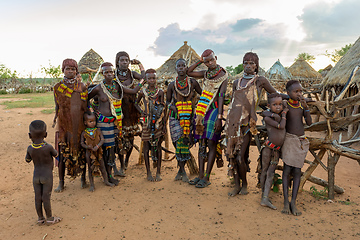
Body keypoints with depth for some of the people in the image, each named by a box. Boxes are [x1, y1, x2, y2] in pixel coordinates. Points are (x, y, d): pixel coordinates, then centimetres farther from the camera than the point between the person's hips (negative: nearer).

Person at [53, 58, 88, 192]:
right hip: (64, 125, 0)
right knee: (63, 152, 2)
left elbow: (84, 106, 3)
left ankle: (83, 178, 23)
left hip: (79, 124, 0)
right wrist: (56, 118, 6)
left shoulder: (81, 87, 3)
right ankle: (61, 182, 15)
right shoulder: (58, 87, 5)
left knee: (82, 151, 6)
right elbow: (57, 106, 10)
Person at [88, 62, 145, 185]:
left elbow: (133, 91, 14)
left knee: (111, 147, 9)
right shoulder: (98, 88, -6)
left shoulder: (117, 86, 6)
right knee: (106, 147, -1)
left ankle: (109, 174, 23)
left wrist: (142, 82, 12)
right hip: (102, 120, -4)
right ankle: (107, 175, 11)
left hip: (113, 120, 4)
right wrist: (92, 110, 5)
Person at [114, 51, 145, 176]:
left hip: (132, 109, 3)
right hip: (119, 110, -3)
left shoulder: (132, 74, 8)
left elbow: (144, 78, -8)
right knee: (120, 138, -3)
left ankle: (126, 160, 33)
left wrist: (140, 64, -3)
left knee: (130, 137, 10)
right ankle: (122, 167, 7)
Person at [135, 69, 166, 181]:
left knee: (158, 146, 4)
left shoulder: (160, 92, 2)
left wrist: (164, 124, 2)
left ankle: (158, 172, 16)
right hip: (147, 122, 0)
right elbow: (136, 103, 18)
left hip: (158, 122, 0)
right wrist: (141, 111, -1)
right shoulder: (143, 92, 2)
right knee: (146, 146, 4)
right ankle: (148, 173, 15)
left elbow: (164, 109, 5)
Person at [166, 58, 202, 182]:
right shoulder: (172, 85, 3)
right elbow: (168, 101, 13)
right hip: (176, 116, 0)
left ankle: (180, 169, 16)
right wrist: (174, 108, -7)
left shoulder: (193, 82, 2)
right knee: (179, 141, -8)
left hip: (189, 116, 0)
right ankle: (182, 171, 7)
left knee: (186, 142, -1)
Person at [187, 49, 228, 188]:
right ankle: (200, 175, 13)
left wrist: (219, 117, -18)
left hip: (214, 110, -5)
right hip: (202, 110, 6)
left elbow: (221, 96, -10)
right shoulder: (205, 74, 13)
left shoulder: (223, 75, -2)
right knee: (202, 144, 6)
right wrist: (199, 62, 8)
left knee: (211, 144, -4)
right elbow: (188, 72, 18)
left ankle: (207, 177, 1)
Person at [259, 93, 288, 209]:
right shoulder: (267, 118, -12)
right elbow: (281, 126, -18)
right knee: (264, 171, 8)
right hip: (268, 148, -6)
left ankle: (265, 199, 5)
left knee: (271, 174, 3)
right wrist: (284, 114, -6)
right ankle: (263, 194, 23)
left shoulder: (281, 116, 9)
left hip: (277, 151, 6)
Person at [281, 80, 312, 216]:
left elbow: (309, 123, -1)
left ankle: (293, 202, 3)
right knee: (287, 170, -8)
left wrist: (306, 107, -11)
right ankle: (286, 202, -4)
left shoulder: (302, 105, 6)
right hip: (289, 139, -3)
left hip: (302, 140, 4)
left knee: (297, 171, 0)